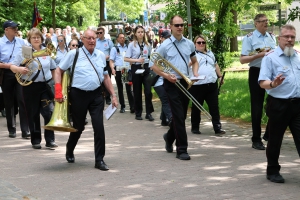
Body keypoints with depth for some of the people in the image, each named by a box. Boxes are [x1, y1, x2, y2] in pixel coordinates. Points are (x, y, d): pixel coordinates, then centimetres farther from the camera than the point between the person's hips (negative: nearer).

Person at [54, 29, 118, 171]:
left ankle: (99, 160, 1)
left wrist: (113, 95, 9)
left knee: (99, 126, -7)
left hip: (96, 95, 3)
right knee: (78, 127, 11)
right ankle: (69, 151, 39)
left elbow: (105, 76, 15)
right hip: (78, 95, -2)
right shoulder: (74, 54, -4)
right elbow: (59, 71, 0)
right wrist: (58, 91, -9)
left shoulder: (101, 55, 8)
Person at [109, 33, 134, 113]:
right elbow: (111, 60, 2)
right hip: (118, 70, 0)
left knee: (129, 88, -7)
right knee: (120, 89, 7)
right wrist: (112, 69, -15)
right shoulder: (115, 48, 9)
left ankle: (132, 107, -9)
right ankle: (122, 107, 14)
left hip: (128, 70, 0)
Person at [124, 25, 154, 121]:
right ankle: (138, 113, 18)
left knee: (148, 91, -7)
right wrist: (137, 60, -16)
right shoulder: (132, 45, -3)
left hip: (146, 68, 2)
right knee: (137, 92, 6)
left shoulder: (147, 44, 6)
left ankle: (149, 113, 2)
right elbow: (126, 59, -6)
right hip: (136, 68, -2)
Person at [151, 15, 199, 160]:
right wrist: (166, 75, -17)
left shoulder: (189, 44, 9)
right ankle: (182, 150, -4)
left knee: (181, 116, 14)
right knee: (179, 117, -9)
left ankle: (169, 137, 42)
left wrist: (195, 73, 2)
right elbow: (154, 66, -1)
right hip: (171, 83, -5)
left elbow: (194, 61, 21)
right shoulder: (165, 45, -4)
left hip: (186, 82, 5)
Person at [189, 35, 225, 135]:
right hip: (197, 85, -4)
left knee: (214, 107, 1)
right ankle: (195, 127, 19)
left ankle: (217, 128, 1)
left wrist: (220, 76, 23)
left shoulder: (210, 53, 20)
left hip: (212, 84, 5)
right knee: (196, 108, 7)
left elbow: (216, 65, 28)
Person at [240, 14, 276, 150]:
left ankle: (269, 134, 22)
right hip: (256, 73, -5)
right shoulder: (249, 38, -4)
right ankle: (256, 140, 11)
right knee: (257, 107, 2)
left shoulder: (272, 37, 12)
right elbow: (242, 59, -10)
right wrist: (260, 54, -20)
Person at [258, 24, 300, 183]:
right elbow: (262, 83, -13)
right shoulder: (270, 57, -5)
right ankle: (272, 171, 21)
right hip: (279, 105, -4)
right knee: (275, 140, 7)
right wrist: (273, 84, -32)